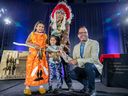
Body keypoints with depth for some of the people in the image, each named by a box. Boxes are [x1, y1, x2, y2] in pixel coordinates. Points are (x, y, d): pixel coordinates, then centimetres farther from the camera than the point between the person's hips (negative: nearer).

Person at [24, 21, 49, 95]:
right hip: (32, 53, -2)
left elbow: (45, 44, 14)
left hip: (42, 54, 2)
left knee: (42, 69, -1)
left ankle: (41, 86, 10)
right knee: (30, 69, -4)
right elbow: (27, 42, 3)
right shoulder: (32, 34, 8)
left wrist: (42, 47, -7)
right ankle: (27, 87, 5)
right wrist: (34, 45, -13)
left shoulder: (45, 35, 12)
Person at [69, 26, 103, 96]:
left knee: (88, 65, -37)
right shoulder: (76, 47, 5)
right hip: (82, 69, 4)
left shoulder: (94, 43, -12)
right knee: (72, 74, -24)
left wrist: (77, 61, -29)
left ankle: (92, 89, -10)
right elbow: (74, 61, 3)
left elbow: (93, 59, -25)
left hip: (94, 68, -4)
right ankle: (86, 85, 8)